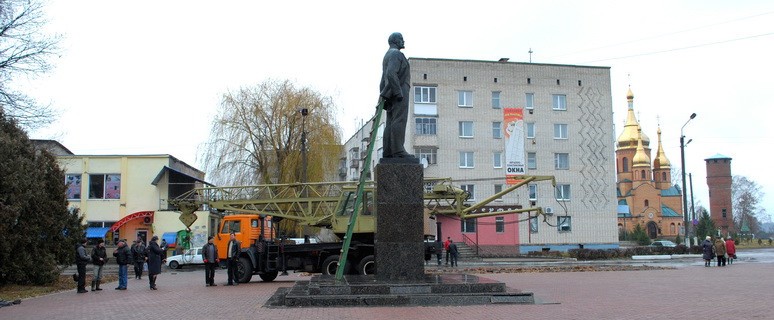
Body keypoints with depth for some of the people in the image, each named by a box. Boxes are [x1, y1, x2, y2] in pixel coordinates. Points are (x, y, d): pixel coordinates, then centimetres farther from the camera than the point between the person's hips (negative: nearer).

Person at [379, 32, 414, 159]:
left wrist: (383, 96, 19)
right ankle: (398, 151, -20)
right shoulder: (396, 54, -7)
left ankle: (387, 152, -2)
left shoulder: (386, 57, 25)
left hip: (391, 95, 10)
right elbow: (391, 74, -21)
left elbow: (384, 79, 22)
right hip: (399, 90, -10)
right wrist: (399, 92, -23)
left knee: (391, 123, 3)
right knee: (399, 121, -14)